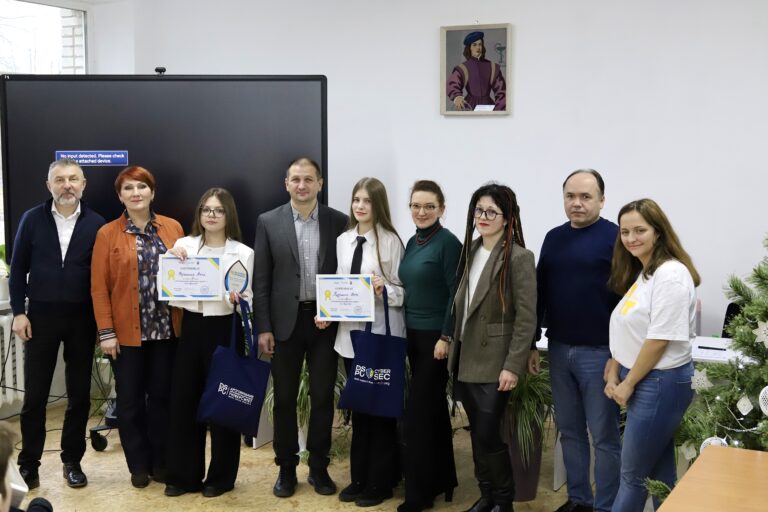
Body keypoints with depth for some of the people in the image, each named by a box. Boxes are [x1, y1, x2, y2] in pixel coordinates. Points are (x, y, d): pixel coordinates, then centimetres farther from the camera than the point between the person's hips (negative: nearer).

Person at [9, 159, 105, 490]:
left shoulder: (96, 224, -2)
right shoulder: (32, 219, 0)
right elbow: (18, 269, 3)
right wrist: (19, 312, -3)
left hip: (81, 318, 0)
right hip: (41, 316, 0)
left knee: (80, 395, 8)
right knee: (35, 395, 5)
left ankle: (72, 461, 21)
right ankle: (28, 463, 17)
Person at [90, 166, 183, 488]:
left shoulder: (173, 228, 5)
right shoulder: (108, 233, -2)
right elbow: (99, 286, -4)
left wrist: (184, 319, -5)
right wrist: (106, 331, -10)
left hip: (166, 328, 2)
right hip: (126, 331, -2)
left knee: (162, 396, 9)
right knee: (130, 399, 6)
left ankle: (161, 462, 22)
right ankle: (139, 465, 19)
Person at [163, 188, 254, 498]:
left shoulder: (243, 253, -1)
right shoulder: (183, 245, 6)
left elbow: (247, 301, -3)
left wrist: (236, 298, -25)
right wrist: (172, 261, -8)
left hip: (224, 329, -3)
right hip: (191, 328, 3)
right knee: (183, 400, 5)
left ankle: (221, 476, 19)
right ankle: (183, 475, 19)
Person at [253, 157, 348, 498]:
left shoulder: (338, 221, 1)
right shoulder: (268, 222, 1)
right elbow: (260, 279, 0)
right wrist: (263, 327, -5)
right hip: (285, 321, 0)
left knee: (323, 396, 7)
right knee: (285, 398, 7)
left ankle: (319, 467, 20)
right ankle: (286, 468, 21)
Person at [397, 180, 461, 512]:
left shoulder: (447, 242, -13)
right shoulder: (412, 243, 10)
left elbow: (456, 294, -15)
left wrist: (446, 338, -18)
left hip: (436, 337, -8)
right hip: (414, 335, 8)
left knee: (417, 413, -4)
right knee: (434, 409, 15)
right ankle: (442, 479, 26)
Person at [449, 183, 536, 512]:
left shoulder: (518, 257, -12)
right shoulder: (471, 251, 8)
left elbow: (526, 318, -15)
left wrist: (513, 366, -18)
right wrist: (455, 350, 12)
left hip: (494, 363, -6)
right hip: (467, 359, 6)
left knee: (488, 435, -3)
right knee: (476, 434, 13)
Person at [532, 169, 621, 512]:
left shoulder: (615, 237, -8)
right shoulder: (554, 238, 9)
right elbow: (540, 292, 12)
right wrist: (531, 344, 10)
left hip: (599, 352, -5)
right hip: (559, 350, 6)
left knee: (604, 436, 4)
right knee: (570, 430, 13)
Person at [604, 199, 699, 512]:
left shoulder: (671, 274, -18)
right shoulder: (639, 274, 13)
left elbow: (660, 339, -20)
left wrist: (628, 384, -13)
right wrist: (614, 374, 5)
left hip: (660, 382, -9)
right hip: (640, 381, 9)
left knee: (633, 474, 0)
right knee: (659, 470, 15)